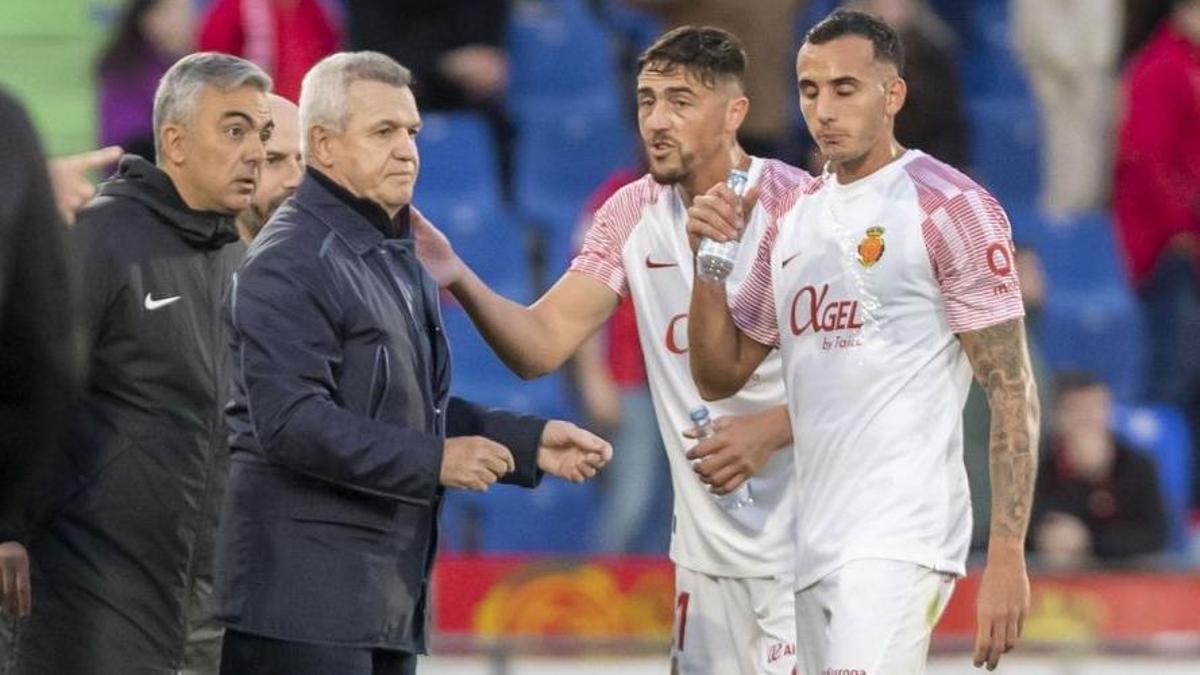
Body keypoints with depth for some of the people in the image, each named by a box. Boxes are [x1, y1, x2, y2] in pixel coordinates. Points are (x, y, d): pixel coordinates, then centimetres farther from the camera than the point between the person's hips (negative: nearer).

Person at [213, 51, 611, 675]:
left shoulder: (395, 259, 21)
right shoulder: (292, 261, -12)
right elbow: (291, 422, -22)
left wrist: (528, 443, 14)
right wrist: (435, 461, -18)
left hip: (386, 597, 10)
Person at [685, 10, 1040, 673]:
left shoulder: (951, 208, -5)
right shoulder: (794, 220, 17)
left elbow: (1011, 392, -9)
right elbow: (718, 377, 20)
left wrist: (1007, 556, -17)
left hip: (900, 538, -7)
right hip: (815, 543, 7)